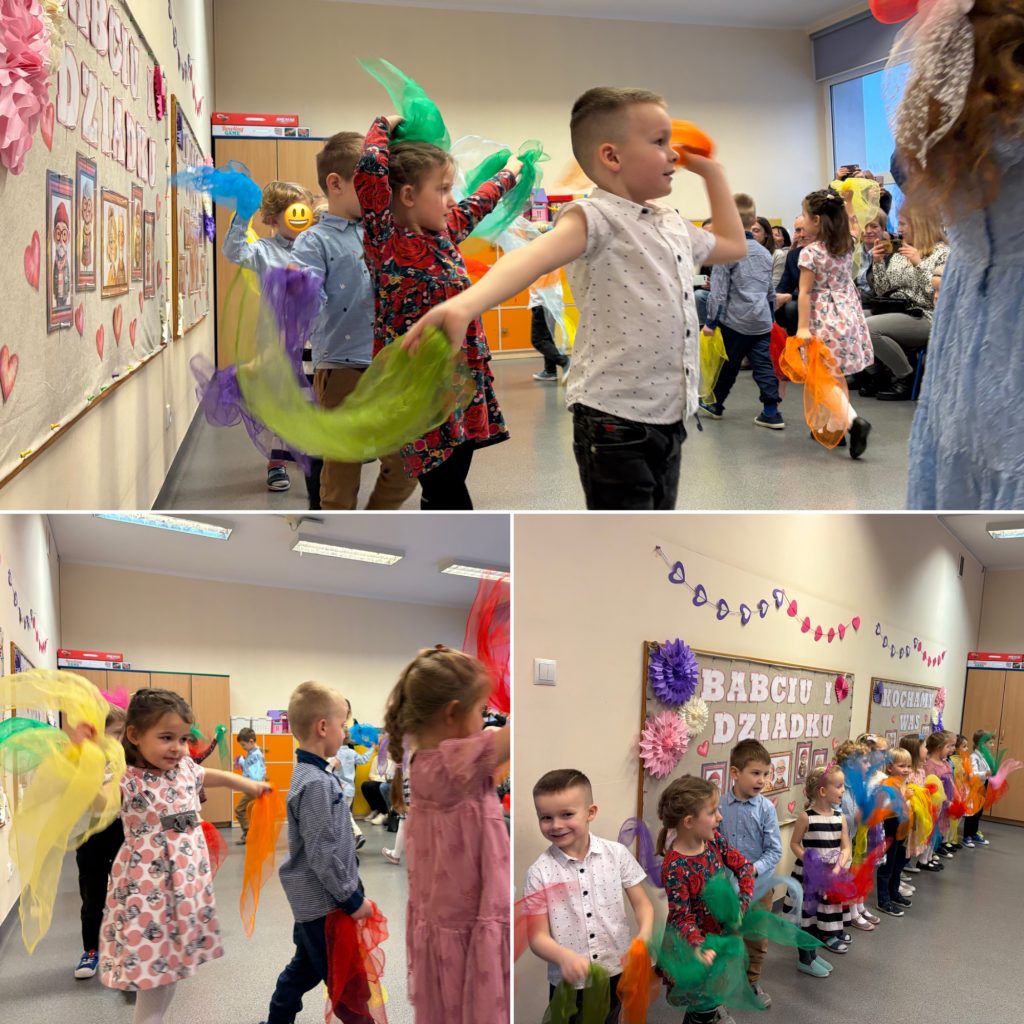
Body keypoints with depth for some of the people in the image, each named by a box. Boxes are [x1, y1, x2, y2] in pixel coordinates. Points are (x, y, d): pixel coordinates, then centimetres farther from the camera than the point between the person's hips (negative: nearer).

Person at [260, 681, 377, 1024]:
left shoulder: (312, 775, 8)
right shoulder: (316, 784, -24)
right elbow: (322, 854, -25)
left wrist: (349, 888, 21)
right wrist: (353, 899, -18)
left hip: (311, 898, 10)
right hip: (323, 902, -10)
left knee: (307, 966, 22)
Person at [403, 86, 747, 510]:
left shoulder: (673, 225, 14)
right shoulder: (596, 217, -13)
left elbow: (733, 245, 35)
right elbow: (536, 255, -35)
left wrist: (712, 172, 28)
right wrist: (466, 303, -54)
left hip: (668, 418, 9)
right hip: (615, 421, -9)